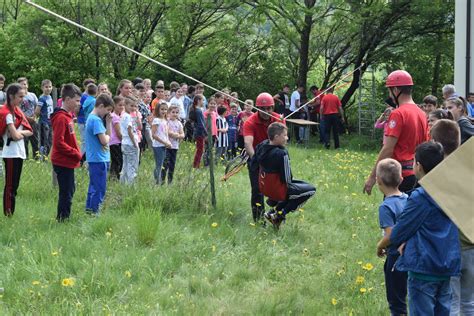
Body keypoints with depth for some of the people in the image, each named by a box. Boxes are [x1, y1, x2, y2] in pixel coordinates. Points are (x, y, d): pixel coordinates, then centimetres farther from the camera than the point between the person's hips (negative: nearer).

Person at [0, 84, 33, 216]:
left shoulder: (17, 110, 11)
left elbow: (29, 131, 8)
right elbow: (15, 135, -20)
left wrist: (19, 133, -10)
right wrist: (23, 133, 0)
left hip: (19, 152, 8)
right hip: (11, 153, -8)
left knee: (14, 185, 11)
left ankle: (11, 213, 17)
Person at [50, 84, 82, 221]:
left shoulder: (67, 115, 11)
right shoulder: (61, 118, -19)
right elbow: (59, 143, -24)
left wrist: (77, 153, 7)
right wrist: (76, 154, -18)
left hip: (67, 162, 10)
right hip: (63, 162, -10)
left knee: (69, 190, 17)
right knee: (66, 194, -5)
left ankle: (64, 218, 25)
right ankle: (62, 219, 2)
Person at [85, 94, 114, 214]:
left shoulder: (92, 118, 14)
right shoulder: (96, 120, -18)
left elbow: (108, 135, 17)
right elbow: (104, 140, -22)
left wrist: (108, 122, 4)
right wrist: (107, 136, -1)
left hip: (95, 159, 10)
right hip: (99, 159, -10)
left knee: (94, 186, 18)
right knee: (100, 189, -5)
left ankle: (89, 209, 26)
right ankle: (94, 212, -2)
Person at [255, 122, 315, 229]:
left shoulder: (261, 146, -5)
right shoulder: (281, 154, -27)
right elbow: (287, 180, -22)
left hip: (264, 187, 9)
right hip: (277, 191, -9)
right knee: (311, 190, 3)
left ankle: (273, 210, 19)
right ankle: (279, 215, 1)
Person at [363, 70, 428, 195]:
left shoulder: (398, 114, -13)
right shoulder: (421, 114, 11)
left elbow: (387, 149, -17)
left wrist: (372, 177, -13)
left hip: (400, 175, -8)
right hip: (417, 175, 8)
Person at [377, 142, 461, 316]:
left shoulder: (420, 197, -16)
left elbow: (399, 231, -8)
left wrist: (381, 244, 11)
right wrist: (408, 241, 8)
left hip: (424, 268, -7)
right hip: (449, 266, 7)